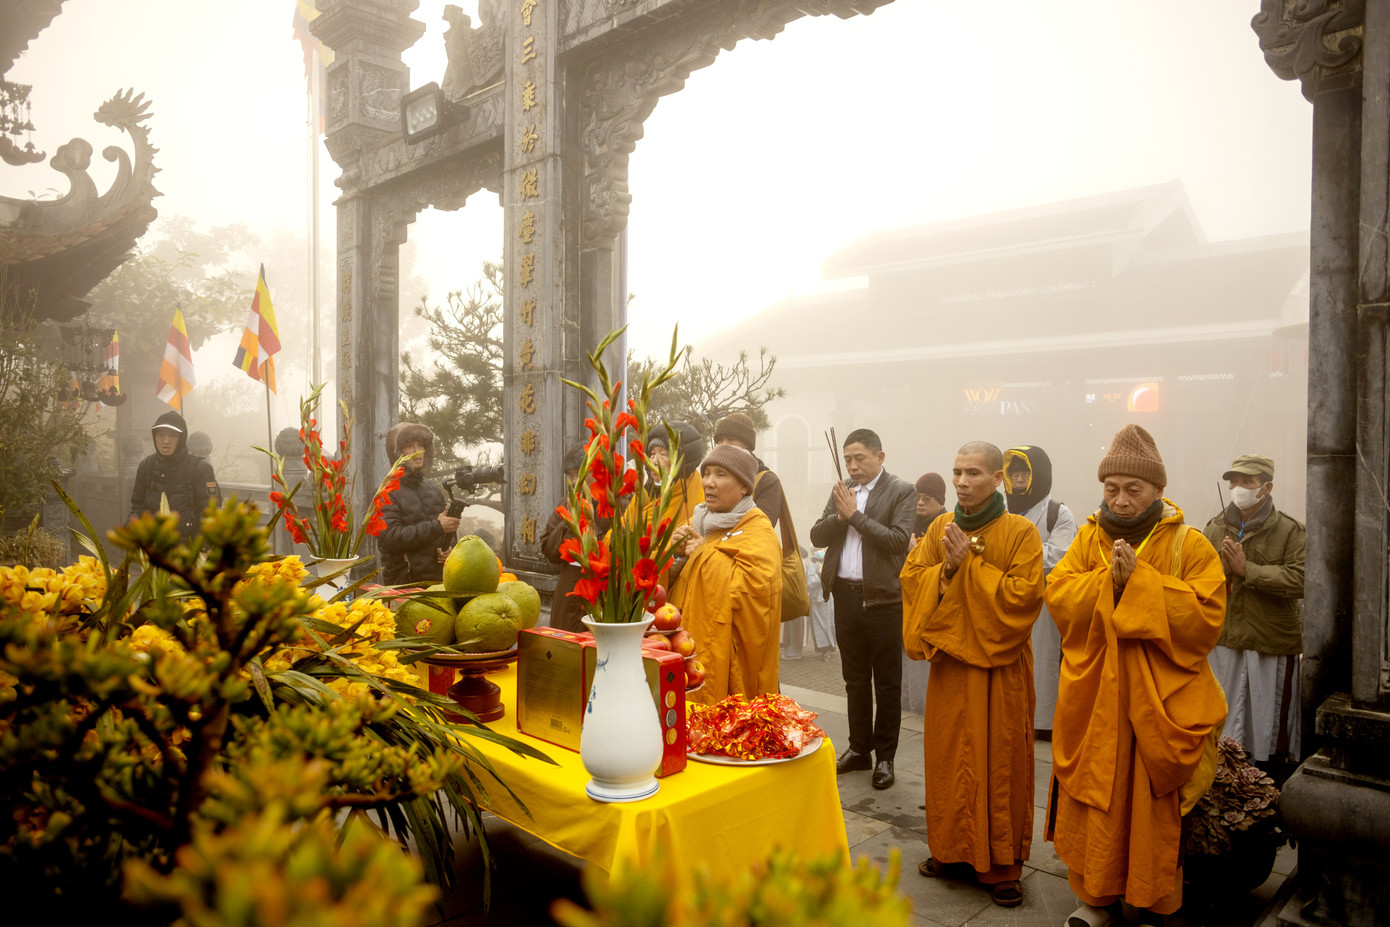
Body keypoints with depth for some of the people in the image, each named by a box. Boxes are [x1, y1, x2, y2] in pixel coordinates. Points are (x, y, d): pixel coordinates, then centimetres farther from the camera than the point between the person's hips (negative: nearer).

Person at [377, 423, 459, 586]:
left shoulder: (434, 488, 15)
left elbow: (449, 528, 21)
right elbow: (389, 538, -18)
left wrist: (449, 548, -3)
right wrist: (437, 527, -19)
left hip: (439, 578, 5)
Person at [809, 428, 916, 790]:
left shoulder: (902, 492, -6)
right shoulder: (842, 491, 10)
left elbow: (898, 541, -18)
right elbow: (817, 536, 6)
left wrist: (855, 514, -16)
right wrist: (839, 515, -13)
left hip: (882, 598, -5)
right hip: (846, 595, 5)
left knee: (886, 682, 7)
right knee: (854, 679, 16)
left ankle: (885, 756, 19)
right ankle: (859, 749, 29)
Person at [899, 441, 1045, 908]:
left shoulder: (1021, 532, -8)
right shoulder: (940, 528, 6)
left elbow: (1024, 593, -17)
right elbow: (911, 578, 2)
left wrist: (970, 563, -18)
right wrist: (947, 567, -15)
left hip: (999, 669, -4)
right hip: (948, 663, 4)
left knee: (999, 762, 4)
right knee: (948, 757, 11)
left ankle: (1001, 865, 18)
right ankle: (953, 850, 27)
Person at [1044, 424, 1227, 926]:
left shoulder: (1190, 546, -2)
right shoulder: (1089, 538, 7)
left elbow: (1206, 616, -14)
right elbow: (1058, 597, -3)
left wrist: (1139, 580, -19)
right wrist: (1108, 579, -17)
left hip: (1160, 704, -2)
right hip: (1094, 700, 3)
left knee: (1153, 809, 5)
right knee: (1092, 801, 7)